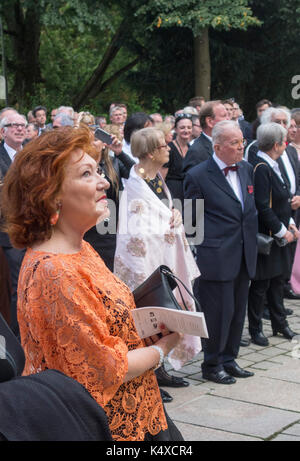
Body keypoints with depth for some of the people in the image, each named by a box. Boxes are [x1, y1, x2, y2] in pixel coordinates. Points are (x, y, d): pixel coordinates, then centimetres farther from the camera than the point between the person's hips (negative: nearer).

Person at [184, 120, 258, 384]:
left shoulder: (246, 169, 10)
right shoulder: (198, 176, -10)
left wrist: (252, 243, 14)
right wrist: (196, 252, -5)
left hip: (243, 256, 7)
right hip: (217, 257, -7)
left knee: (237, 310, 14)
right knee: (219, 311, -1)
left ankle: (229, 359, 29)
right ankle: (212, 365, 15)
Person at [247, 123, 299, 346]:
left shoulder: (272, 166, 9)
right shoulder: (260, 168, -21)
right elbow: (262, 207, -24)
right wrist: (282, 231, -17)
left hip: (279, 235, 9)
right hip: (265, 236, -9)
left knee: (278, 280, 19)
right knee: (261, 284, 3)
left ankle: (280, 322, 32)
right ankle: (255, 328, 16)